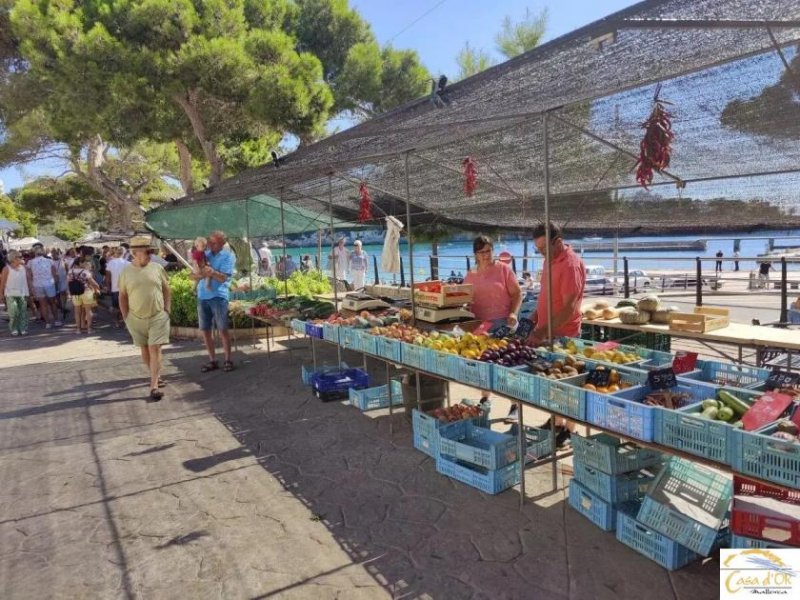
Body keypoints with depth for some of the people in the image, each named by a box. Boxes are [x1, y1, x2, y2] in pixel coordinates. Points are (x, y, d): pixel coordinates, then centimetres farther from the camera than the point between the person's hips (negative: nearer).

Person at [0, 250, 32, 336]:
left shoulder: (24, 267, 7)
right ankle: (14, 329, 5)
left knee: (23, 312, 3)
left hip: (22, 293, 3)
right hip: (11, 294, -3)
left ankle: (23, 329, 9)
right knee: (13, 312, -6)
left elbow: (29, 280, 10)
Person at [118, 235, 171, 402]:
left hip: (158, 317, -1)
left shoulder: (157, 268, -2)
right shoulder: (126, 271, -1)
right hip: (136, 319, 1)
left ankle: (154, 386, -7)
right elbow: (122, 296, 5)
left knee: (155, 349, -7)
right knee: (145, 349, 13)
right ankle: (155, 375, 33)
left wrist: (167, 310, 0)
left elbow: (166, 290, 6)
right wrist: (126, 318, 1)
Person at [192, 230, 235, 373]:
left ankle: (228, 360, 7)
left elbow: (223, 277, -11)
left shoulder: (228, 256, -1)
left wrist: (212, 272, -31)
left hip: (218, 296, -5)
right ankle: (212, 360, 16)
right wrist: (201, 274, -13)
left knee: (223, 329, -3)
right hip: (202, 296, 5)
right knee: (205, 330, 6)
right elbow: (193, 276, 9)